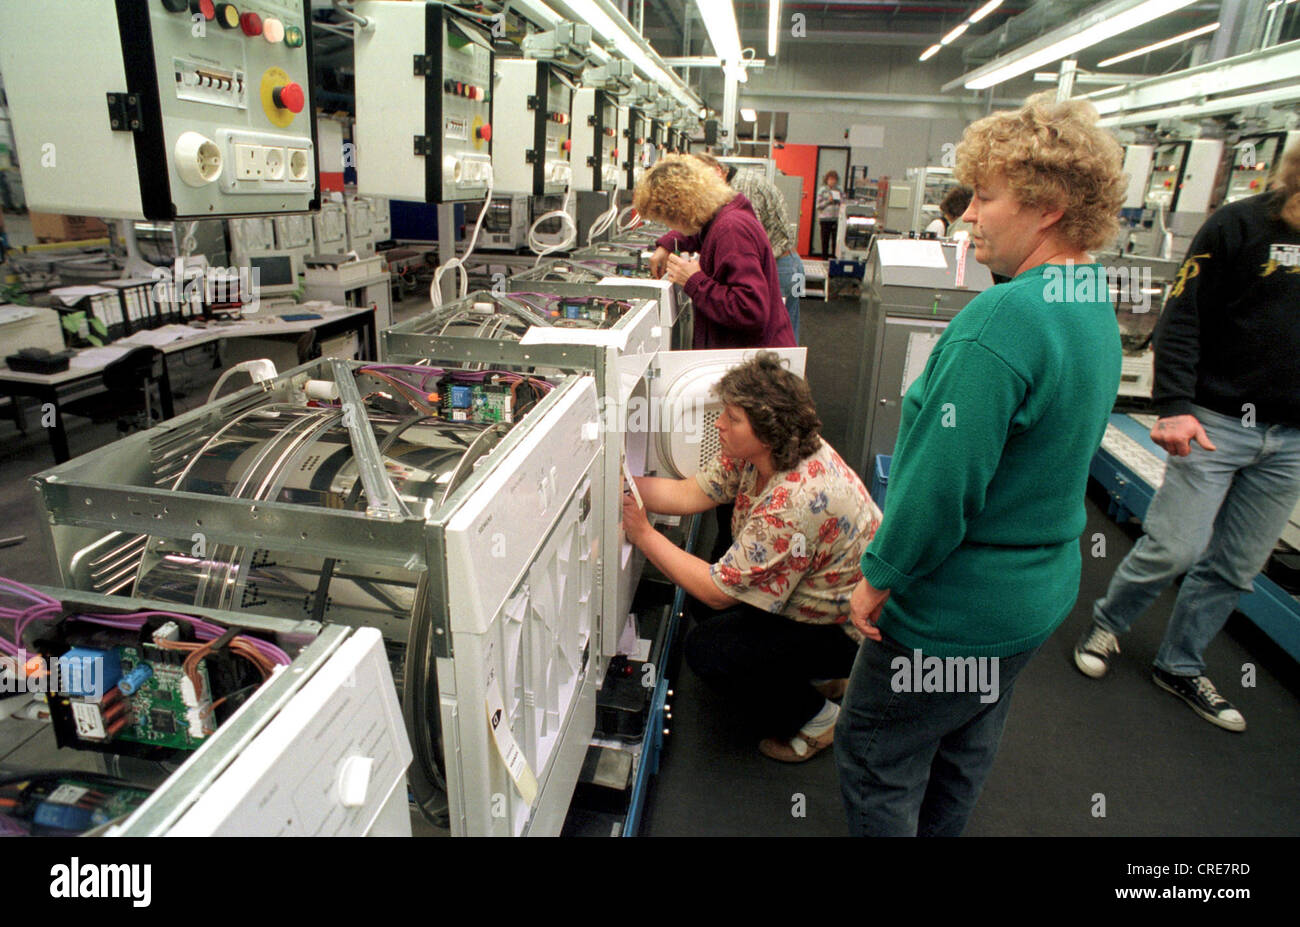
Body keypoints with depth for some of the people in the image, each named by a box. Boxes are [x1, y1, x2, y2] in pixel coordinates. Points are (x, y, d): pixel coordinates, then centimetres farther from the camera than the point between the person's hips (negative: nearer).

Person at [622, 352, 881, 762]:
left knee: (707, 649, -15)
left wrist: (644, 535, -22)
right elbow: (689, 494, -6)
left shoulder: (792, 504, -37)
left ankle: (815, 719, 7)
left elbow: (719, 590, -28)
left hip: (849, 630, -9)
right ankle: (818, 674, 20)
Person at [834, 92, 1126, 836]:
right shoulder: (1097, 312, 5)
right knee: (964, 754, 27)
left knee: (875, 760, 10)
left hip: (957, 607, -9)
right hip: (1043, 589, 10)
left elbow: (942, 480, -29)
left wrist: (881, 577, -14)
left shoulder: (1003, 319, -27)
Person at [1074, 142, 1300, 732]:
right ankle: (1107, 622, 22)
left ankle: (1180, 666, 27)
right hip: (1218, 420, -5)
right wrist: (1173, 406, -21)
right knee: (1175, 547, -6)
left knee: (1236, 568, 10)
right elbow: (1182, 320, -11)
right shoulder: (1240, 225, -6)